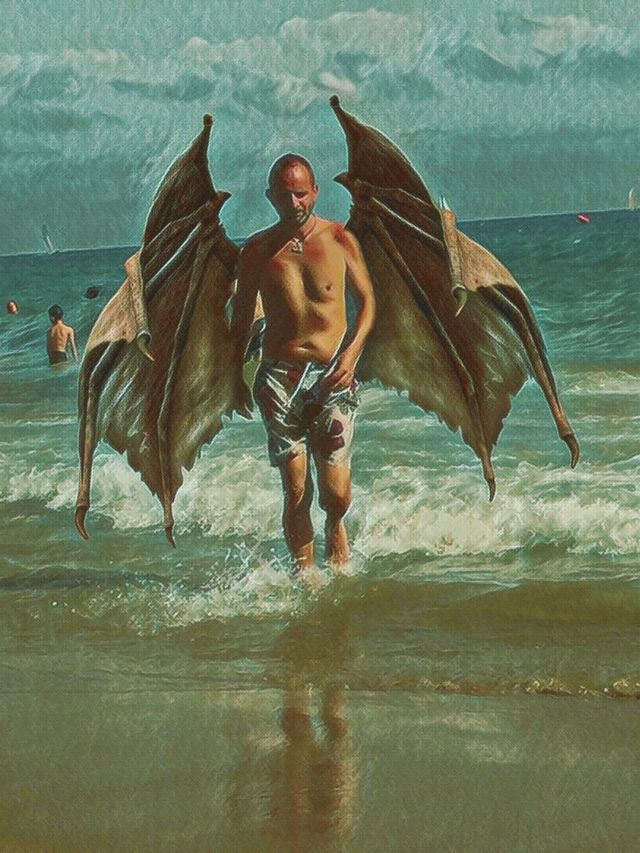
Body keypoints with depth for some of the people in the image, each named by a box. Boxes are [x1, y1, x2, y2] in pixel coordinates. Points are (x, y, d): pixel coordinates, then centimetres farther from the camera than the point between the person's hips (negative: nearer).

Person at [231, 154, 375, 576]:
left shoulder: (340, 239, 2)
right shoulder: (258, 250, 5)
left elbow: (367, 299, 10)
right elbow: (243, 313, 16)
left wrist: (352, 352, -5)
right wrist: (237, 374, 13)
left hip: (333, 377, -1)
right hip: (280, 378, 1)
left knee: (336, 493, -7)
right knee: (296, 492, -1)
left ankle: (336, 527, 27)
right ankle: (304, 573, 14)